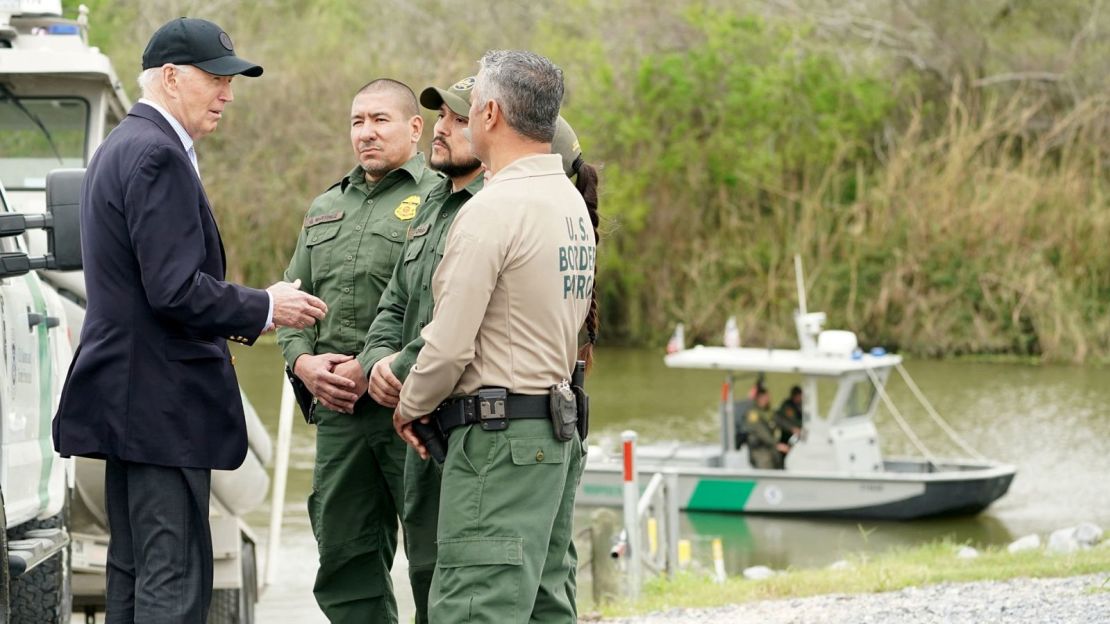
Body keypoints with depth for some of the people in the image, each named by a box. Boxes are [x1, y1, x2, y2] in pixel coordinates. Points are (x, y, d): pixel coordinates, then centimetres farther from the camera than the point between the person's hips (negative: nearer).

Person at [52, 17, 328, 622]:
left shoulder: (120, 148, 18)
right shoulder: (158, 156, -16)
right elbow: (175, 291, -22)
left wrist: (232, 318, 16)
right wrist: (262, 308, -10)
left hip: (124, 397, 11)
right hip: (161, 402, -11)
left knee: (133, 572, 12)